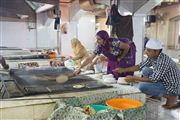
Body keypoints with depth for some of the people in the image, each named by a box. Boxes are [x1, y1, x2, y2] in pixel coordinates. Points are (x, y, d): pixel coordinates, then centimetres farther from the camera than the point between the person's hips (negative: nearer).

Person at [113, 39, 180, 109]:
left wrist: (134, 78, -22)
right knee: (146, 70, 6)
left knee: (142, 86, -21)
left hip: (172, 87, -9)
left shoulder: (163, 61, -30)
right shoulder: (152, 57, -4)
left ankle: (170, 96, -6)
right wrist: (123, 70, -2)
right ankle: (156, 95, 8)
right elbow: (140, 66, 6)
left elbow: (153, 79, -27)